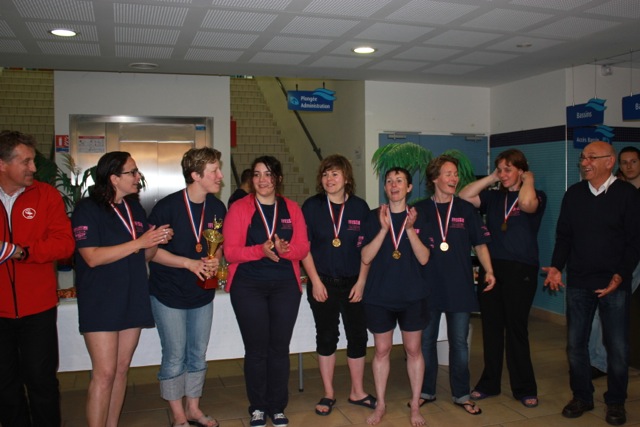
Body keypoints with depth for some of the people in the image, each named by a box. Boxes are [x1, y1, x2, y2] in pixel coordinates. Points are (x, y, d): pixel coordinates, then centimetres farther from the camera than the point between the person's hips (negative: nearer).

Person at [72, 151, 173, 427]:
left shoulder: (135, 208, 10)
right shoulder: (88, 209, -9)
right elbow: (92, 257, -20)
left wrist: (158, 241, -6)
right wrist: (139, 242, -21)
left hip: (132, 300, 6)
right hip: (101, 303, -6)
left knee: (121, 369, 11)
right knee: (104, 373, -6)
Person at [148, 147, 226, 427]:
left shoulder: (218, 208, -2)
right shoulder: (167, 207, -18)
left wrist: (215, 260, -10)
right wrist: (189, 263, -23)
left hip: (202, 293, 5)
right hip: (169, 294, -5)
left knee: (198, 355, 15)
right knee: (175, 357, 4)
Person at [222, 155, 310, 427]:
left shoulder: (292, 208, 6)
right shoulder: (239, 208, -2)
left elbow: (303, 248, 2)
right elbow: (230, 251, -8)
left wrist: (284, 249, -19)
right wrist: (261, 250, -23)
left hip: (285, 285, 2)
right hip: (248, 286, -2)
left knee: (280, 347, 6)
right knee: (256, 348, 4)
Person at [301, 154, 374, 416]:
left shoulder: (360, 207, 0)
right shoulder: (312, 206, -2)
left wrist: (361, 282, -5)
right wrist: (315, 281, -8)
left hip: (353, 283, 1)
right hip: (323, 282, -1)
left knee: (358, 336, 7)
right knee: (326, 337, 7)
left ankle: (357, 392, 24)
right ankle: (328, 394, 21)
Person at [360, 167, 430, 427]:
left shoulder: (419, 218, 1)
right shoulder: (374, 217, 0)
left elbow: (424, 259, -7)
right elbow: (365, 258, -8)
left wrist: (410, 229, -19)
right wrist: (384, 229, -18)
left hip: (412, 295, 0)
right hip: (379, 295, 0)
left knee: (413, 349, 8)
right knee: (382, 350, 9)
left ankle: (415, 406, 22)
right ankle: (380, 404, 23)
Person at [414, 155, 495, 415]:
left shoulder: (466, 209, 4)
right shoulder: (420, 210, 2)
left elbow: (480, 243, 5)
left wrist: (488, 270, -6)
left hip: (460, 287, 0)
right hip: (428, 286, 0)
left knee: (459, 343, 8)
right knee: (426, 341, 10)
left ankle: (461, 395, 22)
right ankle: (426, 391, 26)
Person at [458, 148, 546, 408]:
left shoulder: (537, 196, -1)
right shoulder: (494, 197, 11)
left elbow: (526, 203, -24)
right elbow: (464, 196, 0)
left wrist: (528, 180, -7)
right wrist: (492, 178, 3)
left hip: (521, 270, -4)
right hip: (491, 267, 4)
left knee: (516, 329, 3)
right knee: (491, 327, 10)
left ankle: (524, 388, 18)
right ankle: (489, 383, 23)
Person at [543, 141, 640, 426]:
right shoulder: (574, 194, 6)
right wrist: (556, 267, -3)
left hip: (614, 283, -3)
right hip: (578, 282, 3)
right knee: (575, 343, 8)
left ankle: (615, 402, 22)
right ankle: (582, 396, 24)